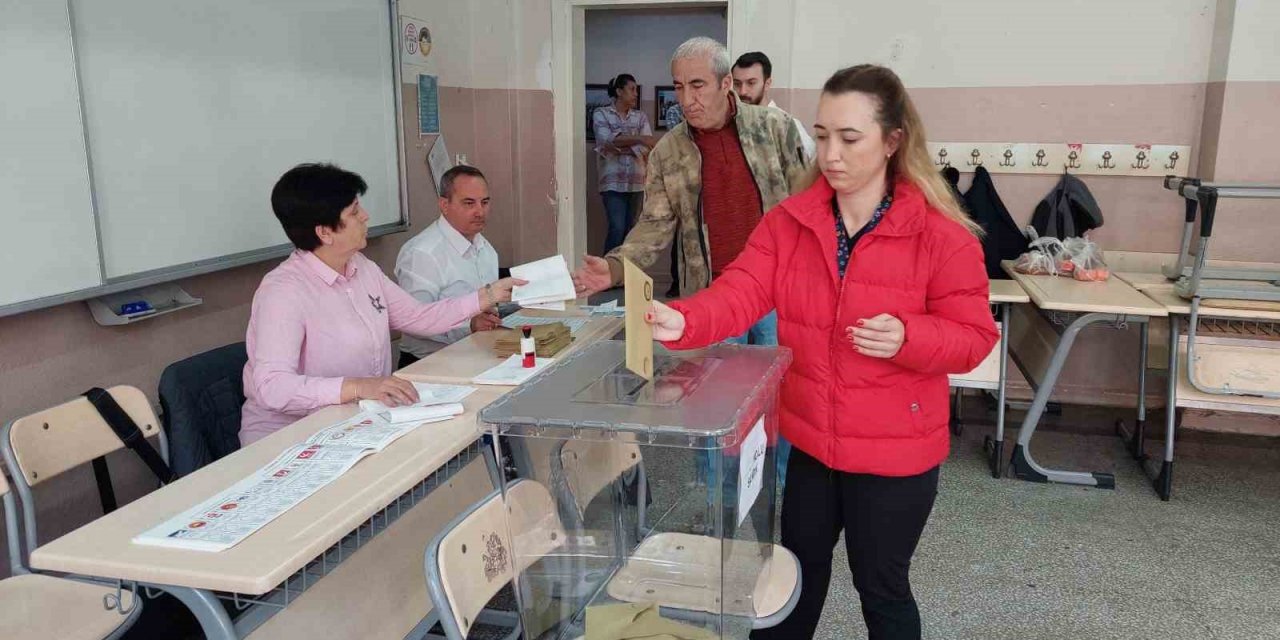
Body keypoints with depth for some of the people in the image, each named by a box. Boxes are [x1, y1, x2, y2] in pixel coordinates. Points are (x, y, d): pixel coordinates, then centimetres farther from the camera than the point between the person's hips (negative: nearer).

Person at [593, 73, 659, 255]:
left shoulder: (640, 116, 12)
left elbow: (646, 148, -1)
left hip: (636, 182, 4)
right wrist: (639, 139, -23)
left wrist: (618, 148, -11)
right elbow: (607, 140, -16)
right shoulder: (601, 114, 3)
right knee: (617, 228, -13)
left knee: (629, 229, 5)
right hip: (613, 182, -4)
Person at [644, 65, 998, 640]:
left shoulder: (942, 235, -15)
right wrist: (683, 321, -36)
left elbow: (972, 338, -11)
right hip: (807, 439, 4)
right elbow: (741, 292, -17)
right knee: (799, 570, 24)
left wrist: (907, 338, -31)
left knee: (880, 586, 15)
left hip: (893, 452, -3)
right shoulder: (788, 221, -5)